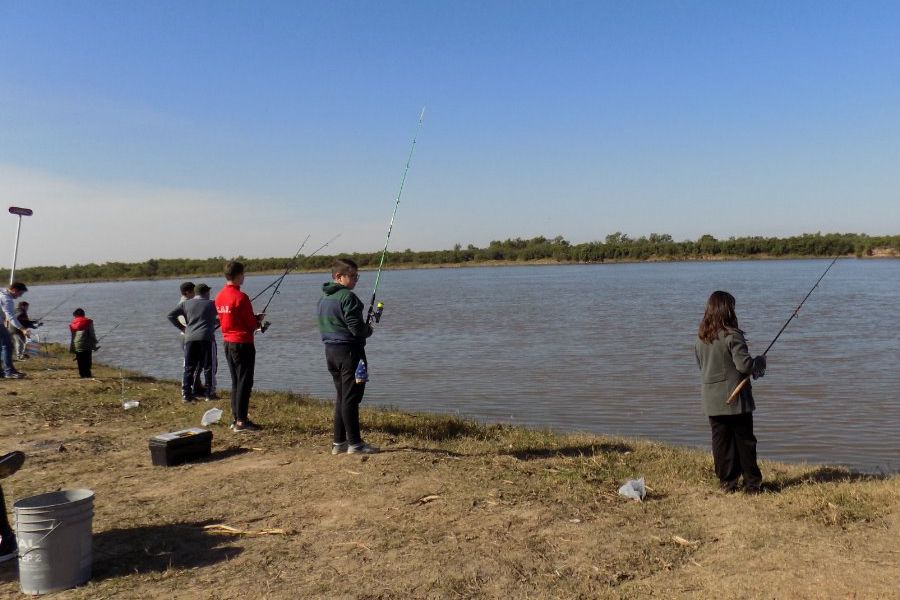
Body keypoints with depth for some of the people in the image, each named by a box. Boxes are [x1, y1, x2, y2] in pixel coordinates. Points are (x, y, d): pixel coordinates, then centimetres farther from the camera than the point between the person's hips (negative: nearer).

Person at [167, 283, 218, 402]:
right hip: (206, 338, -2)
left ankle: (186, 394, 2)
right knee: (208, 367, 6)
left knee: (189, 368, 8)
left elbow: (170, 316, 9)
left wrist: (181, 327, 18)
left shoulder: (185, 304, 13)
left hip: (190, 338, 2)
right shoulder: (212, 304, 8)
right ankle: (209, 393, 5)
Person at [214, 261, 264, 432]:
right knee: (244, 382, -3)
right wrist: (259, 320, 8)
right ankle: (241, 422, -2)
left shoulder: (219, 296, 8)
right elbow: (251, 324, -15)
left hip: (227, 342, 8)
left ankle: (236, 418, 19)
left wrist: (254, 319, 13)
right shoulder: (240, 297, -18)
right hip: (242, 343, -8)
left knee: (235, 382, 15)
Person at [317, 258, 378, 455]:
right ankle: (354, 443, 0)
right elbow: (357, 328, -21)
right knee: (351, 398, -5)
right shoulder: (347, 297, -16)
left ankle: (338, 442, 18)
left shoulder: (323, 299, 13)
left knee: (341, 397, 15)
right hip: (349, 350, -9)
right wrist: (369, 329, 2)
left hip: (330, 350, 9)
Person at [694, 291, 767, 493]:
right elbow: (744, 364, -19)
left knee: (721, 442, 9)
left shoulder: (701, 338, 4)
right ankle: (752, 483, 14)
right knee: (745, 440, 7)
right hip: (736, 398, -5)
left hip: (712, 400, 5)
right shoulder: (732, 336, -16)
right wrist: (760, 361, 0)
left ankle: (727, 482, 14)